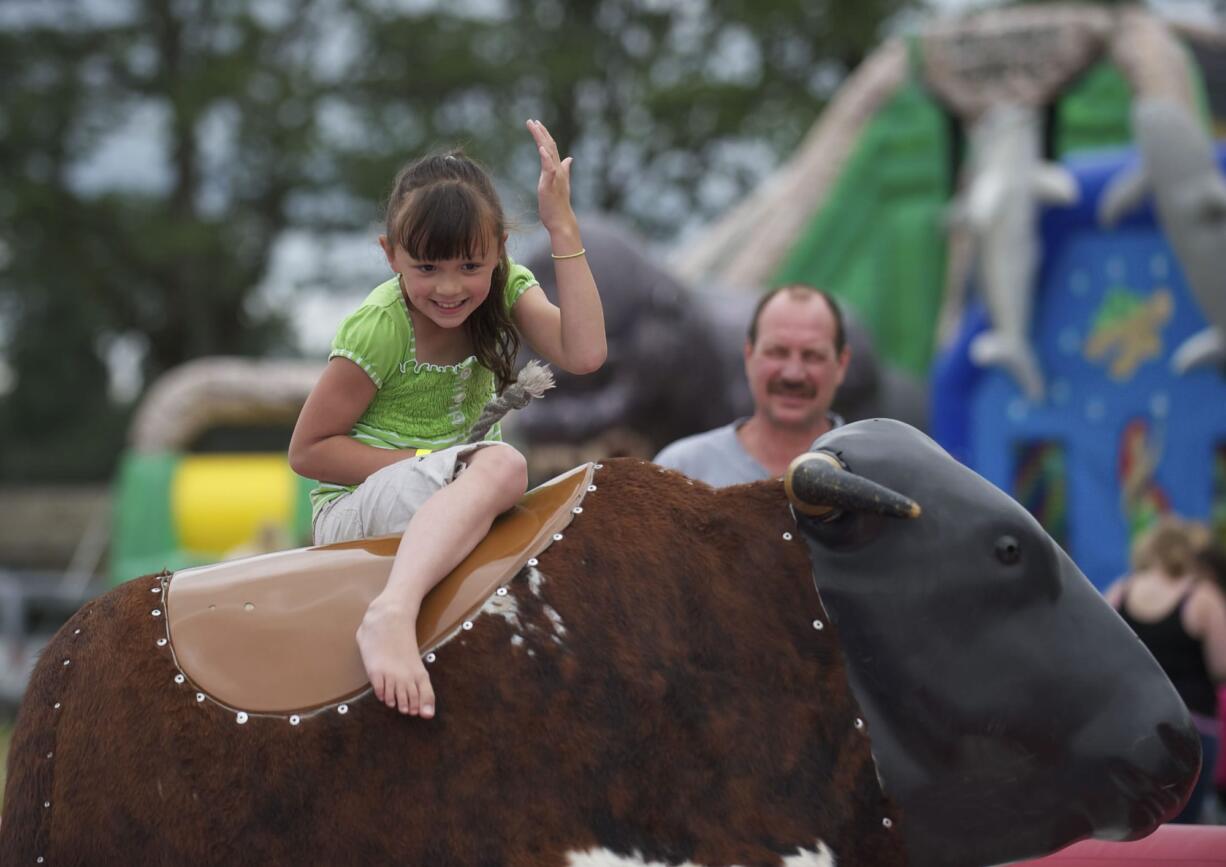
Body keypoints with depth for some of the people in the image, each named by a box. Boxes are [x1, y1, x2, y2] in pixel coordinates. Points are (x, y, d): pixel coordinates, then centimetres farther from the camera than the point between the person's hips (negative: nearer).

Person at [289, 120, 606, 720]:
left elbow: (583, 354, -18)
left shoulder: (504, 287, -1)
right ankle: (392, 613, -55)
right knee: (502, 466, -34)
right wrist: (423, 461, -18)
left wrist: (562, 228, -20)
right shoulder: (378, 330, -16)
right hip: (352, 509, -8)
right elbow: (307, 451, -11)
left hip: (446, 501, 8)